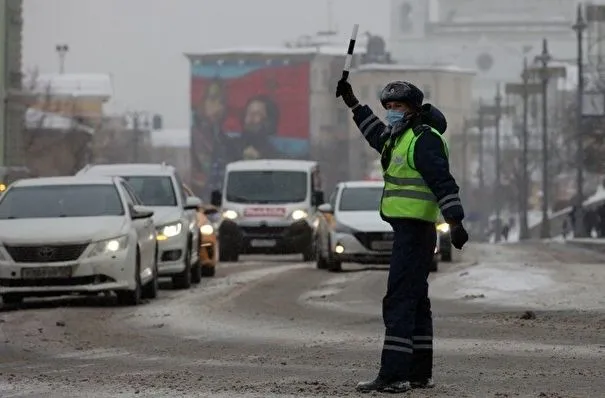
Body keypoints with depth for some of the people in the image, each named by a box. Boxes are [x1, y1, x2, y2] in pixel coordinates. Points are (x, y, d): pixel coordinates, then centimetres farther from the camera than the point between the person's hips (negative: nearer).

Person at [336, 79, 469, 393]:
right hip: (410, 231, 11)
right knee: (415, 303, 14)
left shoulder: (424, 138, -13)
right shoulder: (402, 137, 18)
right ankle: (420, 374, 21)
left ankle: (393, 375, -19)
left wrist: (455, 222, -30)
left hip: (414, 231, -11)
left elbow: (443, 182, -22)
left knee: (398, 303, -14)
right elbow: (377, 135, 41)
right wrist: (352, 102, 44)